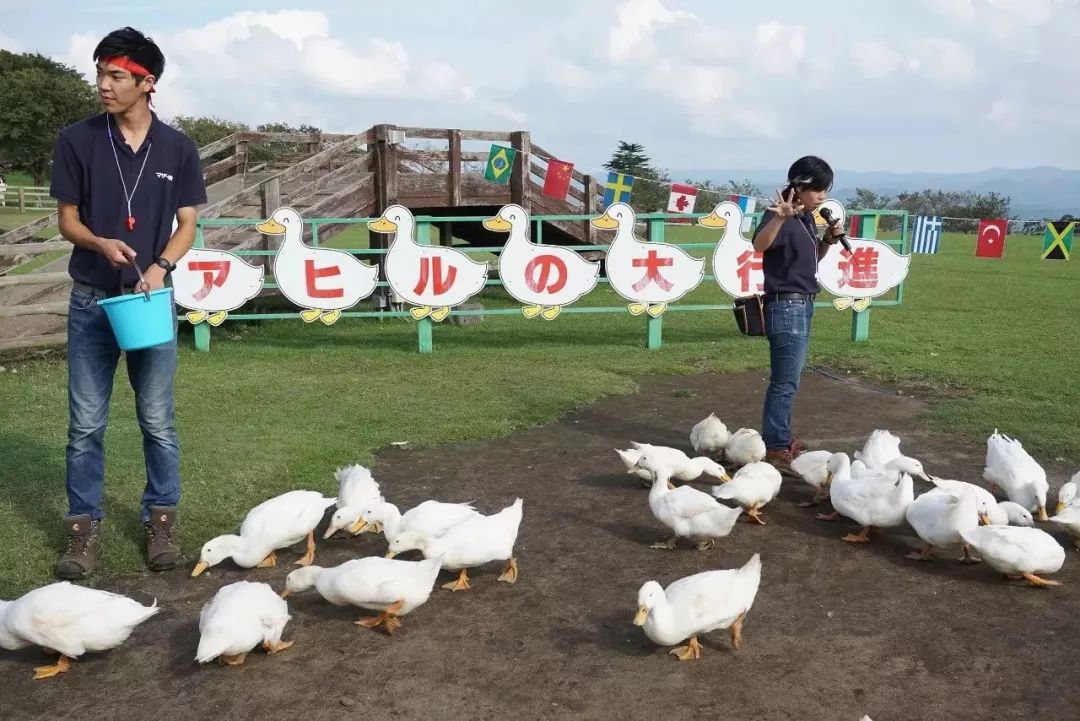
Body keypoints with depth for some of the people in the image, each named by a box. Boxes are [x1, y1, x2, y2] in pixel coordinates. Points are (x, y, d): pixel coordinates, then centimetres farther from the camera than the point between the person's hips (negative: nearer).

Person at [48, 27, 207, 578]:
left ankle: (162, 517, 22)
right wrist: (102, 243, -20)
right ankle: (83, 526, 15)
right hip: (90, 301, 0)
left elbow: (187, 225, 3)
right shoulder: (77, 140, -2)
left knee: (157, 420, 7)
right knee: (85, 424, 4)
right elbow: (67, 220, 2)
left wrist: (160, 266, -16)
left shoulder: (177, 149, 0)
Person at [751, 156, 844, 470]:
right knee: (785, 381, -6)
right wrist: (780, 217, -51)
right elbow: (759, 244, -35)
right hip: (786, 306, -9)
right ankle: (774, 447, 1)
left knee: (788, 379, 16)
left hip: (802, 305, 9)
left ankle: (781, 437, 26)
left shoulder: (807, 219, 12)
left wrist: (828, 240, 7)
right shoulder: (780, 216, -15)